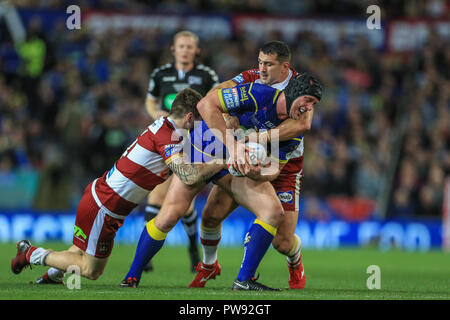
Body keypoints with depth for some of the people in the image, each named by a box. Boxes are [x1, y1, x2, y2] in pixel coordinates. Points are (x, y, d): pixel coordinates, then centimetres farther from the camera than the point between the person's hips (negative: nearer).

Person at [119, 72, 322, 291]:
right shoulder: (258, 95, -26)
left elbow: (274, 169, -7)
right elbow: (206, 104, -30)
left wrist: (258, 172, -33)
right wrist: (232, 144, -36)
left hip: (240, 166, 5)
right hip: (202, 149, -5)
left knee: (274, 211, -15)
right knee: (168, 217, -14)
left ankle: (244, 281, -8)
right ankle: (132, 276, 5)